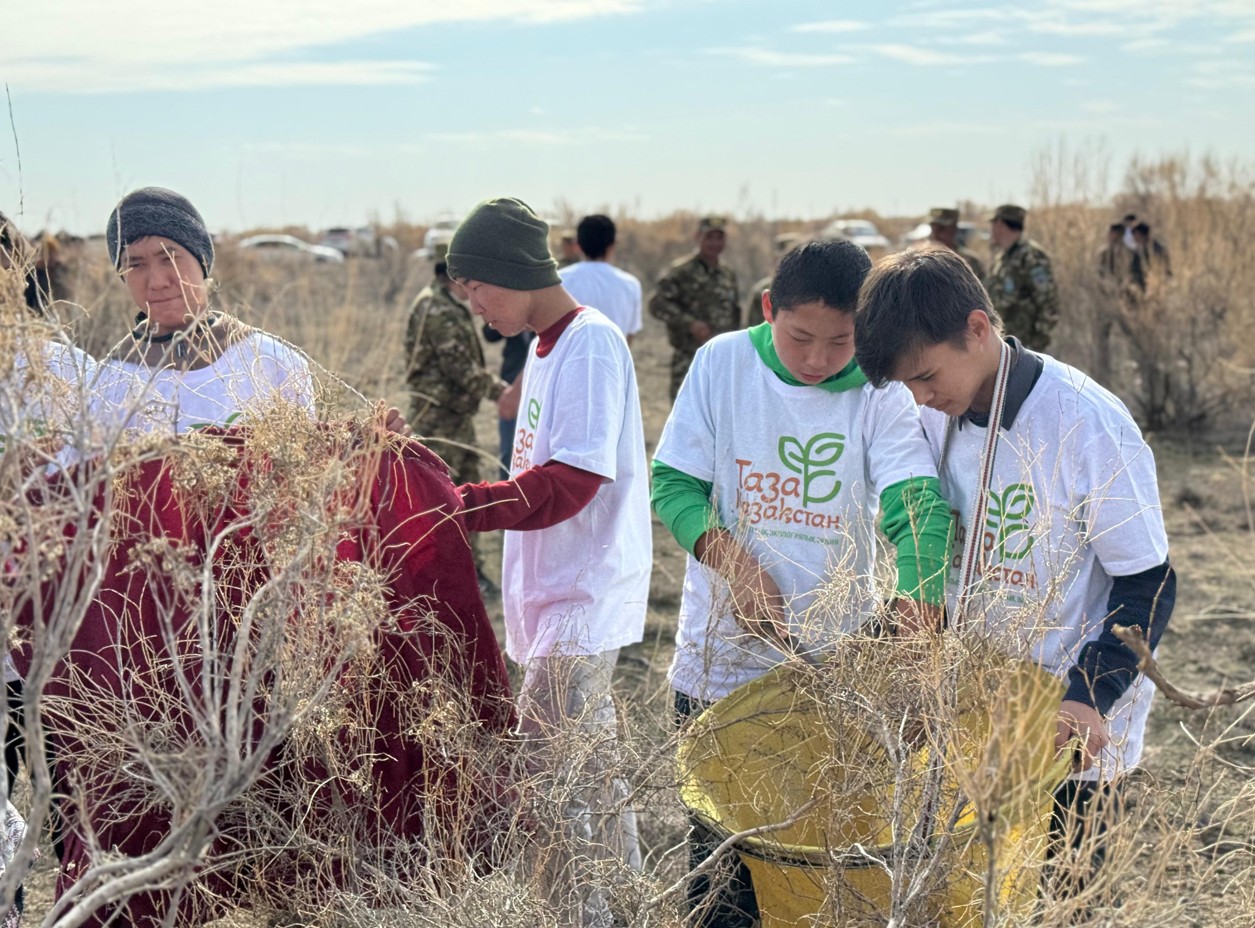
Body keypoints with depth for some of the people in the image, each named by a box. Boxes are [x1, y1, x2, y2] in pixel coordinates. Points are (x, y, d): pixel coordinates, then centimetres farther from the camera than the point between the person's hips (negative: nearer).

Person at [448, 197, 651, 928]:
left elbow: (568, 483, -23)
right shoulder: (547, 345, 13)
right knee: (592, 766, 16)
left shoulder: (592, 342, -16)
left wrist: (460, 506, -26)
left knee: (551, 766, -10)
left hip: (583, 598, -10)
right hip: (556, 593, 10)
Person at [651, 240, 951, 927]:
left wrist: (916, 597, -37)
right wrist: (728, 557, -19)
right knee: (720, 853, 10)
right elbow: (672, 481, -2)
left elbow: (917, 503, -18)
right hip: (722, 657, 1)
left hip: (840, 662, 0)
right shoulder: (723, 362, -3)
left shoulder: (881, 392, -7)